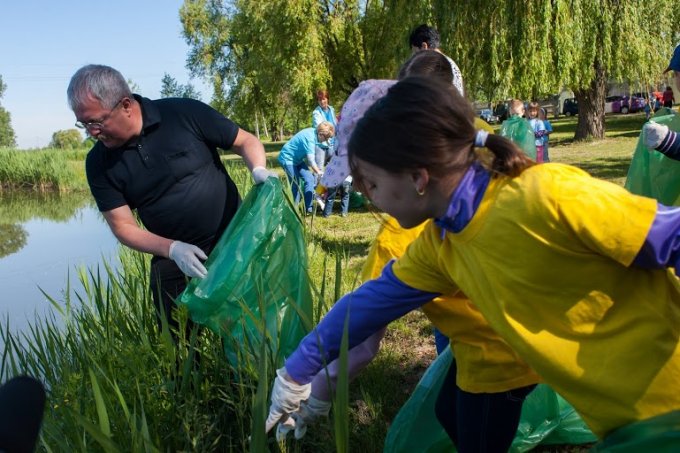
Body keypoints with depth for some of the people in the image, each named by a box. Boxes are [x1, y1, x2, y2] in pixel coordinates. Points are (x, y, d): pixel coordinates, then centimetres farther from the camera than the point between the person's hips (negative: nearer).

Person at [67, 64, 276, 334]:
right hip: (172, 257, 2)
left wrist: (259, 170, -24)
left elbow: (246, 142, -3)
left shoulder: (185, 114, -14)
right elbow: (123, 227, -5)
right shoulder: (99, 163, -5)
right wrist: (172, 248, -21)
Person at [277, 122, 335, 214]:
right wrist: (318, 172, -22)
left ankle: (309, 208, 7)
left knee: (310, 179, 2)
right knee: (296, 185, -10)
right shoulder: (310, 138, -31)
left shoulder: (313, 132, -4)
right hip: (288, 158, -9)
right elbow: (311, 160, -32)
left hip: (297, 158, 9)